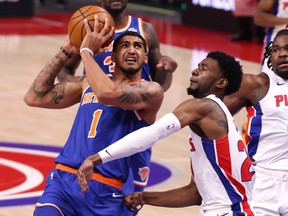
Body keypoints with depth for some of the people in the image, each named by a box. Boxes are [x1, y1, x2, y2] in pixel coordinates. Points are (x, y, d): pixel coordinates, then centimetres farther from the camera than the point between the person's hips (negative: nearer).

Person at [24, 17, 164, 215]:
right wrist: (66, 51, 9)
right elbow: (34, 98, 13)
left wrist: (87, 50, -7)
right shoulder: (88, 84, 16)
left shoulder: (151, 91, -1)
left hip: (106, 192, -3)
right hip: (63, 179, 3)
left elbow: (108, 94, -20)